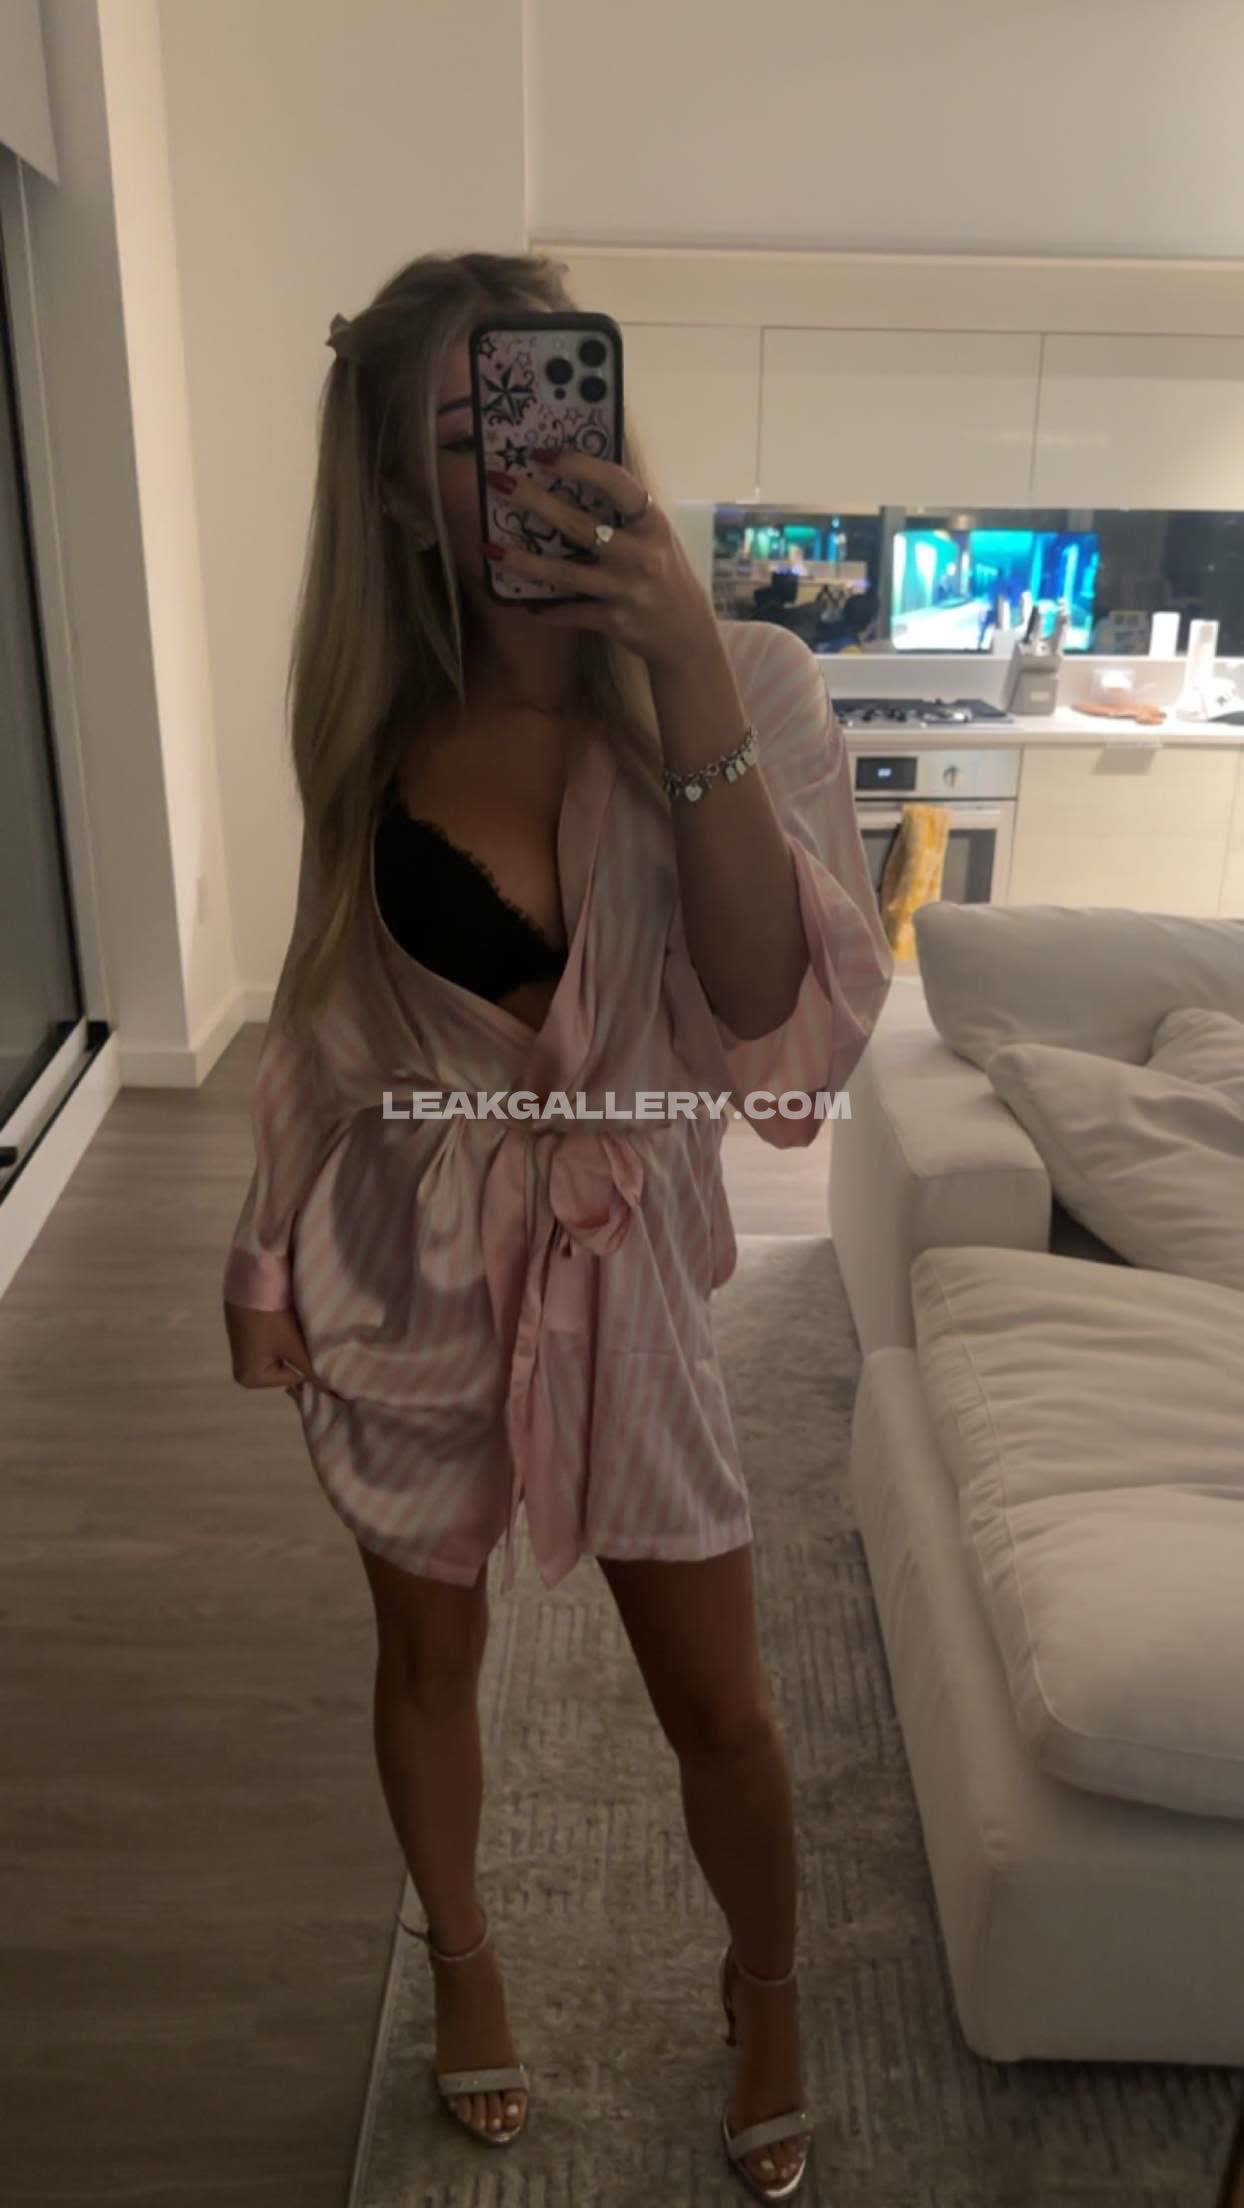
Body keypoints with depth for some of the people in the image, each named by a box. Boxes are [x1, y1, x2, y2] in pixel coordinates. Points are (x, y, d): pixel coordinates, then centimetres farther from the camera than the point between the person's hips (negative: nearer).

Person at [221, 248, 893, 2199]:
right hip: (406, 1256, 2)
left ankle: (766, 1987, 46)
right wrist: (268, 1249, 11)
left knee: (722, 1707, 11)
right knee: (429, 1647, 20)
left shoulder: (745, 686, -11)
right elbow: (331, 1017, 6)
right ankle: (461, 1956, 52)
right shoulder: (382, 734, -6)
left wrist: (694, 697, -32)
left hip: (621, 1255, -1)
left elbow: (781, 1027, -23)